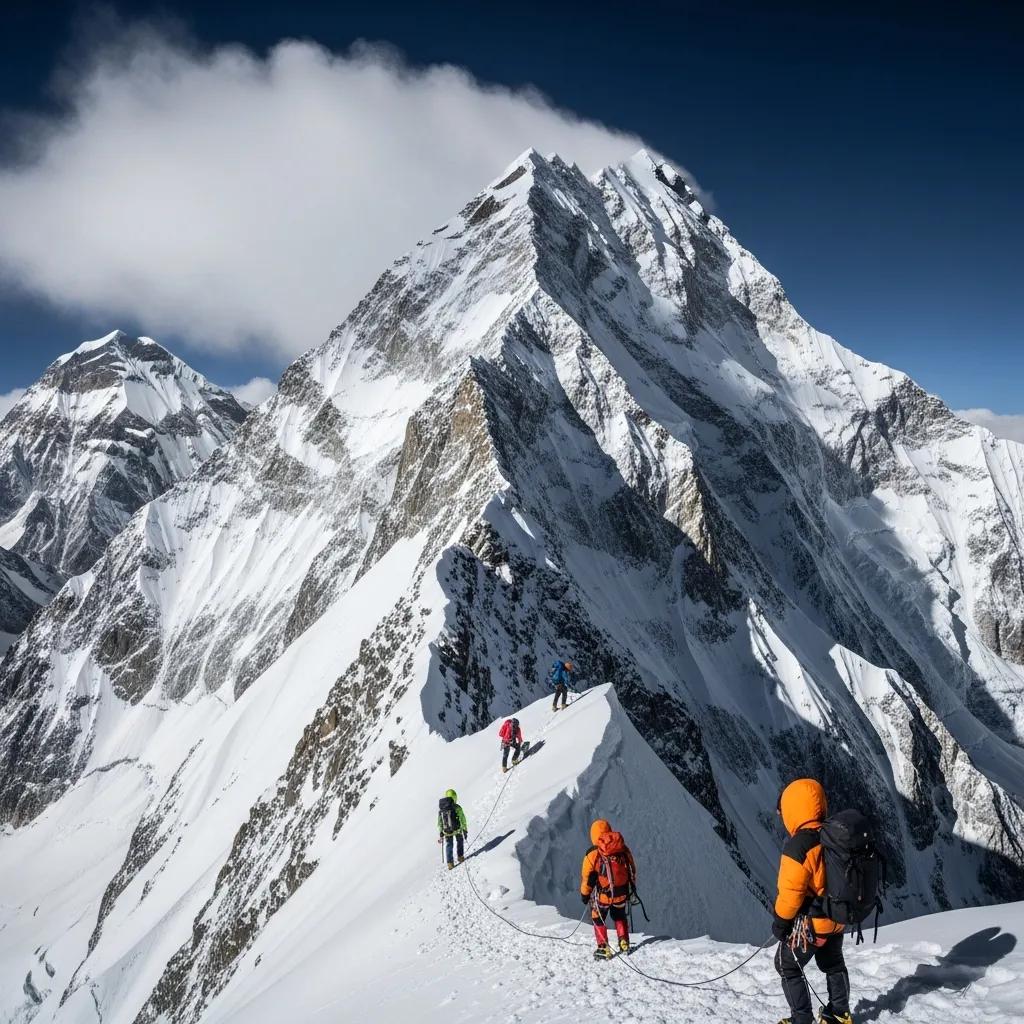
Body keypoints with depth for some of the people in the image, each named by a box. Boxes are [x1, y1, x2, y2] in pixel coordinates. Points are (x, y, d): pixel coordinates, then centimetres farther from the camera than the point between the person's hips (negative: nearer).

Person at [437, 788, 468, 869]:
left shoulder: (440, 809, -2)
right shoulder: (456, 808, -15)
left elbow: (439, 822, 4)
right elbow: (462, 819, -11)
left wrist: (441, 833, 13)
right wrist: (465, 830, 0)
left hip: (446, 831, 2)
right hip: (457, 830, -2)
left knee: (448, 846, 18)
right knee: (459, 841, 25)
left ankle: (450, 863, 15)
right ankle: (460, 857, 31)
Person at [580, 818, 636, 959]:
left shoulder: (592, 853, -15)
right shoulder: (623, 849, -5)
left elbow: (586, 877, -8)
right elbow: (632, 869, 8)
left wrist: (584, 894, 6)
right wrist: (631, 886, 24)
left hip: (603, 895, -3)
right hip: (622, 893, 3)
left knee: (598, 920, 18)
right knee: (620, 917, 28)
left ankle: (603, 948, 15)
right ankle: (624, 944, 28)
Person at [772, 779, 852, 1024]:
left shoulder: (798, 846, -28)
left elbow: (791, 891, -22)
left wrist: (781, 921, -7)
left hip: (811, 922, -7)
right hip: (838, 917, 7)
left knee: (787, 966, 12)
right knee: (833, 964, 27)